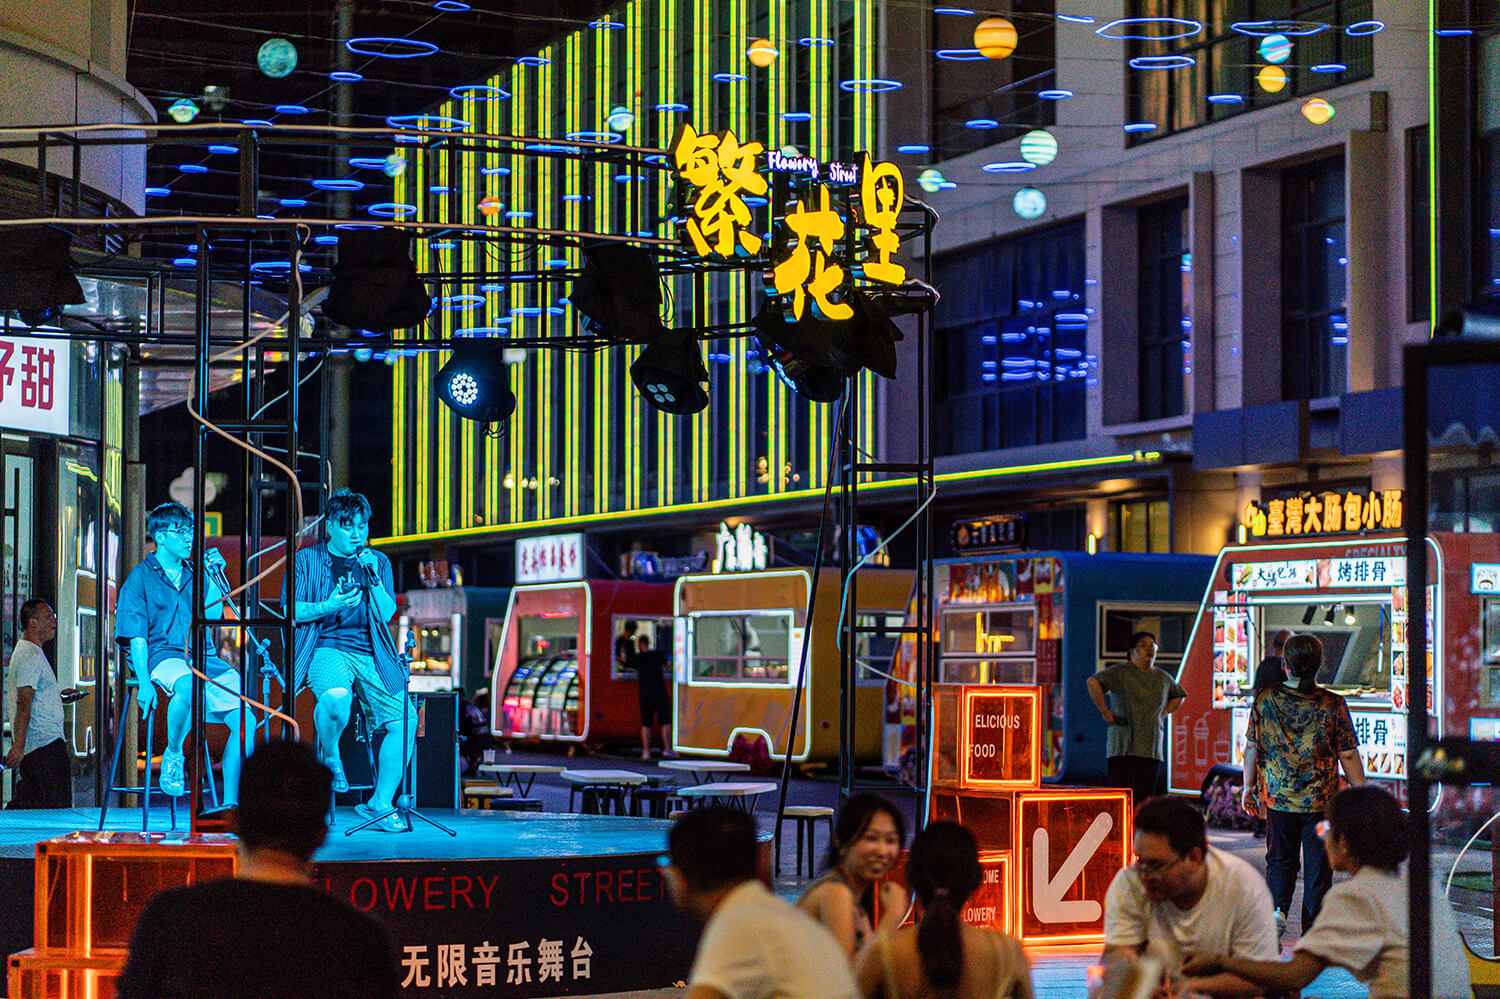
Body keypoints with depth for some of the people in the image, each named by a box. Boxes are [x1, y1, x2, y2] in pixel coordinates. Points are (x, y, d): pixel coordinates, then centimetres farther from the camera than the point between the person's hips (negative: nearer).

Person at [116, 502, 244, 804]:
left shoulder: (196, 574, 21)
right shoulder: (140, 577, 6)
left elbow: (212, 616, 10)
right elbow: (137, 637, -3)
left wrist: (215, 577, 3)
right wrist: (144, 682, -15)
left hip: (201, 655, 5)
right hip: (161, 654, -5)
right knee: (189, 685, -41)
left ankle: (230, 803, -9)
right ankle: (173, 755, -15)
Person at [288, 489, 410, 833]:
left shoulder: (378, 562, 17)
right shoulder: (307, 560, 9)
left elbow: (386, 614, 6)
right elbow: (291, 611, 1)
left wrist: (373, 576, -8)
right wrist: (329, 606, -15)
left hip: (370, 654, 4)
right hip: (325, 650, -4)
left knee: (405, 720, -17)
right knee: (336, 698, -37)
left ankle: (380, 804, -6)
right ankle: (330, 757, -5)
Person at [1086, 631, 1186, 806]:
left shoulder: (1163, 678, 16)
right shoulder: (1120, 673, -1)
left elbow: (1179, 696, 35)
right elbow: (1093, 682, -14)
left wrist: (1163, 713, 18)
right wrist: (1105, 712, -14)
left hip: (1152, 749, 5)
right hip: (1124, 747, -5)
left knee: (1145, 797, 0)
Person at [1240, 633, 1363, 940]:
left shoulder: (1265, 700, -4)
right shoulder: (1333, 705, -9)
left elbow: (1252, 747, 2)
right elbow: (1348, 755, -6)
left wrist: (1248, 787, 13)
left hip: (1278, 797, 2)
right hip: (1321, 799, -2)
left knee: (1280, 859, 18)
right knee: (1318, 865, 8)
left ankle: (1277, 909, -5)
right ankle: (1312, 933, 10)